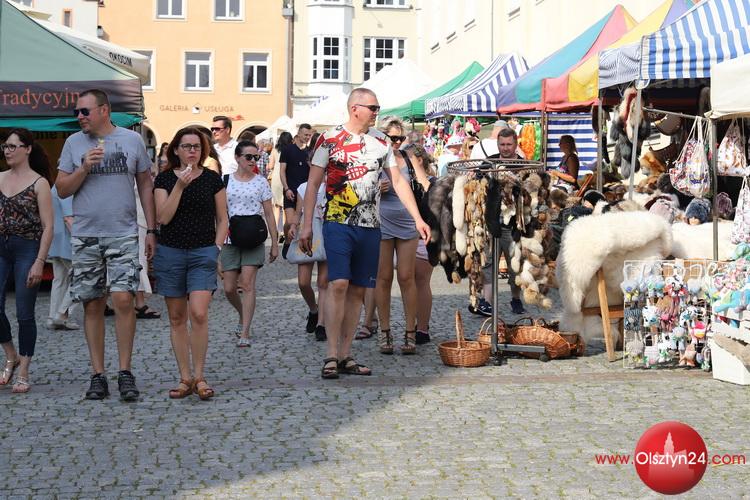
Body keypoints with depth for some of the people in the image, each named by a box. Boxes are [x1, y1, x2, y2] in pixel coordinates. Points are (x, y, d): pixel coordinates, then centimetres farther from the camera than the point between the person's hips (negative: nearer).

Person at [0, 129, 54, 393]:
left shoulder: (39, 183, -5)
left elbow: (48, 227, -8)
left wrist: (39, 263, -14)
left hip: (27, 248, -4)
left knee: (24, 314, 1)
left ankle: (23, 372, 12)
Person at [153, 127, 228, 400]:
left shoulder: (212, 179, 5)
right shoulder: (165, 179, 4)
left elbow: (222, 219, 10)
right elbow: (163, 217, -7)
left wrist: (217, 247, -2)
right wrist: (179, 186, -13)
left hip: (203, 253, -1)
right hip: (170, 252, 1)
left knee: (199, 314, -15)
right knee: (177, 318, 5)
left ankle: (199, 377, -5)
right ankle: (185, 378, 12)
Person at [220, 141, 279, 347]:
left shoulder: (261, 181, 4)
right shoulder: (225, 181, 4)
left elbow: (269, 214, 5)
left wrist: (274, 243, 3)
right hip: (230, 239, 2)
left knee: (247, 284, -11)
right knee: (229, 288, 2)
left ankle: (245, 332, -9)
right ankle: (244, 315, 32)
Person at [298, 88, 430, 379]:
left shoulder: (381, 141, 12)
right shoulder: (330, 139, -1)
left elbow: (398, 182, 14)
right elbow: (313, 184, 0)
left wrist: (418, 218, 7)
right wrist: (307, 225, -6)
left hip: (370, 226, 5)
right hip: (338, 224, -5)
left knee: (357, 290, 5)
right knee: (338, 284, -15)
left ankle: (345, 355, 10)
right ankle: (331, 356, -12)